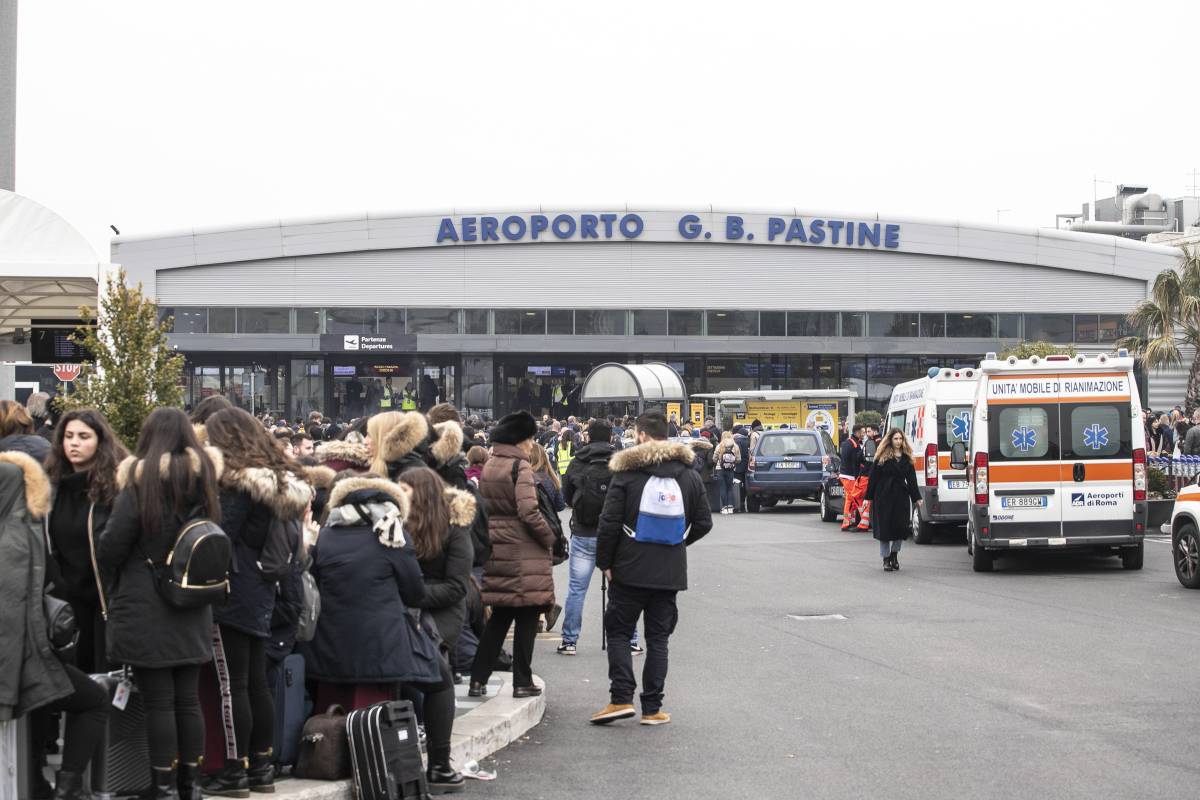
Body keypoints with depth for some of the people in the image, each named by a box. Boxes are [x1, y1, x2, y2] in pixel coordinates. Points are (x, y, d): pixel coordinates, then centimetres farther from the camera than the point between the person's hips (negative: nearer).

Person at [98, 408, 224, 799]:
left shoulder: (140, 484, -12)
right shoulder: (203, 482, 5)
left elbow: (109, 549, -11)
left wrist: (110, 573, 8)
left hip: (146, 610, -5)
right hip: (192, 612, 5)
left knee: (158, 701, -2)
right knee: (188, 699, 10)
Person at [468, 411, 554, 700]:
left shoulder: (488, 466, 11)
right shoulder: (520, 467, -12)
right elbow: (529, 511, -20)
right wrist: (549, 538, -7)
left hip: (496, 550, 7)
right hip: (523, 553, -7)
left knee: (499, 619, 14)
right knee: (527, 618, 2)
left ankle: (478, 680, 11)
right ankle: (523, 682, 4)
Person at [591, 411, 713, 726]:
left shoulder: (627, 473, -7)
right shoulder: (688, 474, 4)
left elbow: (609, 523, -9)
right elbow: (704, 523, 8)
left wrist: (605, 562, 1)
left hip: (630, 570, -3)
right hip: (670, 572, 3)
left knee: (618, 632, 8)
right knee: (658, 638, 8)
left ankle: (621, 698, -5)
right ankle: (652, 709, 7)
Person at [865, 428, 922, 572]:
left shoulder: (907, 458, 9)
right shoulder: (882, 457, -1)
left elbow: (911, 479, 10)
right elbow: (874, 477, -2)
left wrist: (916, 497, 4)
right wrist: (869, 496, -4)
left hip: (901, 496, 3)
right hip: (884, 496, -3)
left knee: (901, 526, 2)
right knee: (884, 527, 0)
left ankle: (894, 554, 23)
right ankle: (886, 559, 10)